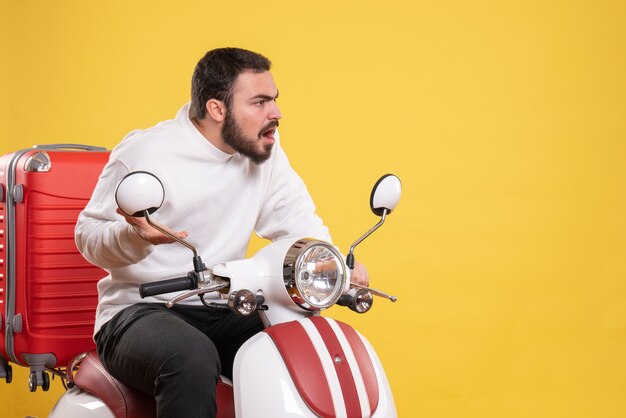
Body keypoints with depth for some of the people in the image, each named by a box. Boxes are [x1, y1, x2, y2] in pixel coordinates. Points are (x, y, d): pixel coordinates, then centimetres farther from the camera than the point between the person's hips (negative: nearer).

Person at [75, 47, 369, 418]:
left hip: (223, 313, 6)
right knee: (193, 359, -38)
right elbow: (88, 235, -5)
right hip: (140, 313, -5)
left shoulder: (265, 150, 6)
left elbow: (297, 220, 11)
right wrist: (136, 236, -29)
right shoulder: (144, 154, -11)